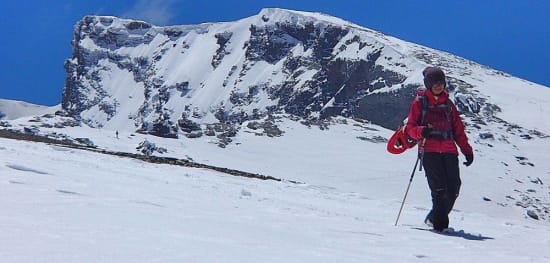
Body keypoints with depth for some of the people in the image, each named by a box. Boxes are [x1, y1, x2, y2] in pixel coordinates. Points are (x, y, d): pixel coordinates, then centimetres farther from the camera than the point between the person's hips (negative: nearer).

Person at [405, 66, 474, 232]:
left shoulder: (448, 104, 21)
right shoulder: (420, 102, 9)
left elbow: (458, 129, 22)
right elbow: (410, 128, 5)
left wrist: (467, 150, 13)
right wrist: (421, 131, -17)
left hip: (449, 151, 4)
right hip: (429, 150, -4)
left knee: (453, 188, -8)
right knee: (439, 187, -16)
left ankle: (435, 218, 7)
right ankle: (439, 222, -5)